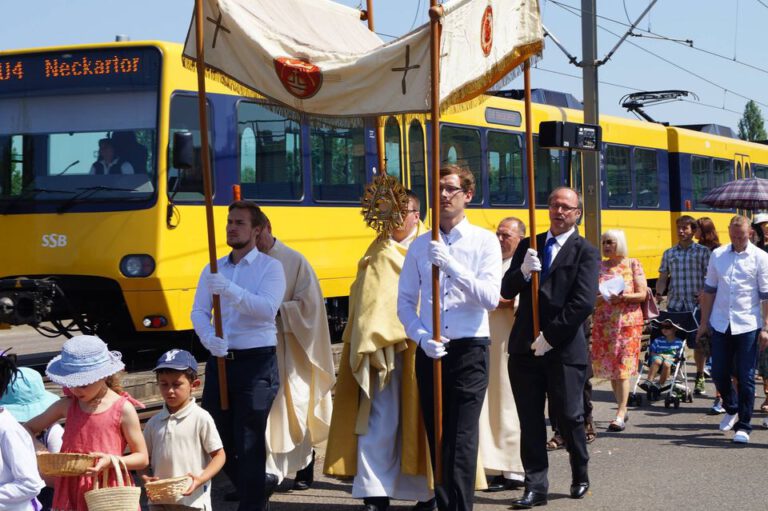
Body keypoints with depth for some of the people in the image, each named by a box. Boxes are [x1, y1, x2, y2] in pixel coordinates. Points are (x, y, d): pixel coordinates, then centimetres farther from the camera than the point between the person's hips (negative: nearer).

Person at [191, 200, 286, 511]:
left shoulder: (269, 267, -2)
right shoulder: (212, 270, 13)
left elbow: (268, 308, -18)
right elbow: (199, 312, 4)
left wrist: (229, 290, -30)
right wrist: (209, 339, -17)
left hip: (257, 360, -5)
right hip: (219, 359, 6)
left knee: (249, 439, -5)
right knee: (217, 436, 10)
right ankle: (258, 484, 32)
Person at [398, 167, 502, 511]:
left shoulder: (484, 241, -1)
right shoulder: (420, 246, 8)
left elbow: (491, 298, -13)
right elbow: (405, 301, 8)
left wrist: (450, 265, -21)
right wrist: (421, 337, -8)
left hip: (469, 350, -4)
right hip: (429, 352, 4)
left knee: (462, 439, -10)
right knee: (436, 437, 9)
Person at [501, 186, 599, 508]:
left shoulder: (585, 253, -1)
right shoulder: (528, 246, 13)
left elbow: (584, 303, -12)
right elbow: (507, 291, 7)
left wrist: (550, 337, -14)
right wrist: (522, 272, -15)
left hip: (564, 349, -4)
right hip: (525, 347, 4)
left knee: (568, 417, 2)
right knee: (530, 421, 3)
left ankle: (580, 476, 26)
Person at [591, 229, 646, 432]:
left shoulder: (632, 264, 1)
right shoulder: (598, 267, 9)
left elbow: (642, 294, -3)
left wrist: (623, 297, -18)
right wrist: (601, 298, -13)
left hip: (627, 321, -4)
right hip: (603, 322, 4)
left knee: (623, 367, -9)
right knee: (609, 368, 6)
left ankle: (620, 414, -11)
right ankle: (622, 408, 20)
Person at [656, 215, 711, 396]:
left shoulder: (703, 252, 2)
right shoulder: (669, 253, 11)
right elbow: (663, 277, 10)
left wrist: (704, 292, -19)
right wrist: (658, 293, -7)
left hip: (696, 306, -2)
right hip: (674, 305, 2)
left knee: (698, 343, 3)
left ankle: (699, 378, 17)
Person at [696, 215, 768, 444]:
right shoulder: (717, 255, 7)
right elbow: (709, 290, 13)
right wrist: (704, 322, 10)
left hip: (747, 325, -3)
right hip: (721, 324, 3)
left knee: (745, 378, -1)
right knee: (719, 374, 7)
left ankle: (743, 427, 8)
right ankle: (731, 409, 34)